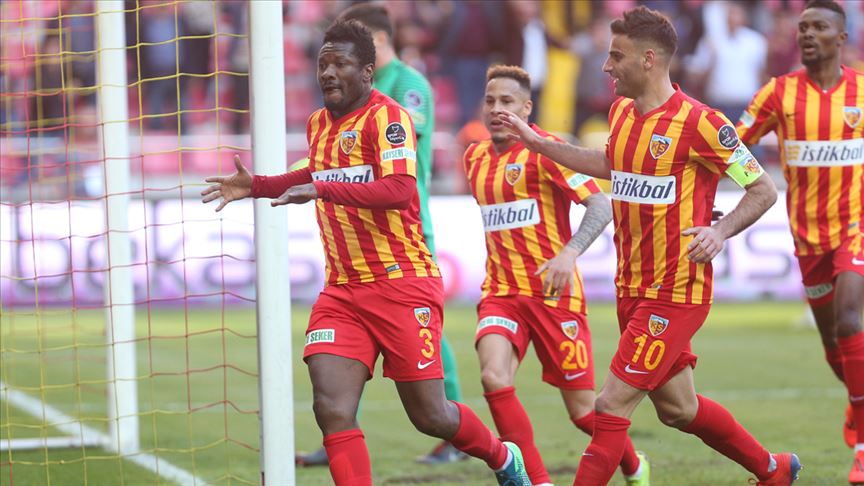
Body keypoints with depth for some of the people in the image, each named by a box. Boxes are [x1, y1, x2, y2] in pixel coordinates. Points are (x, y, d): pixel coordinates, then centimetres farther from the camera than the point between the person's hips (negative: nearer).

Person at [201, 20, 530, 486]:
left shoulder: (387, 117, -11)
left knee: (429, 415, 3)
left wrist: (323, 190, -34)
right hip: (342, 290, 6)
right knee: (332, 408, -13)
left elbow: (400, 190, -27)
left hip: (402, 285, -6)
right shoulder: (318, 123, 12)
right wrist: (255, 186, 21)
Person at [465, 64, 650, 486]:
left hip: (554, 292, -5)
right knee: (494, 378, -23)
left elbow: (600, 205, -20)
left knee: (582, 408, 2)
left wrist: (569, 253, -34)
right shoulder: (475, 158, 10)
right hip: (500, 292, 5)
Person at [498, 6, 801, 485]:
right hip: (633, 288, 8)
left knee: (611, 405, -12)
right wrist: (538, 143, 26)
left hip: (675, 293, -8)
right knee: (677, 408, 17)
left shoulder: (697, 122, -16)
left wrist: (720, 231, -26)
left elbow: (764, 189, -11)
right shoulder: (621, 112, 7)